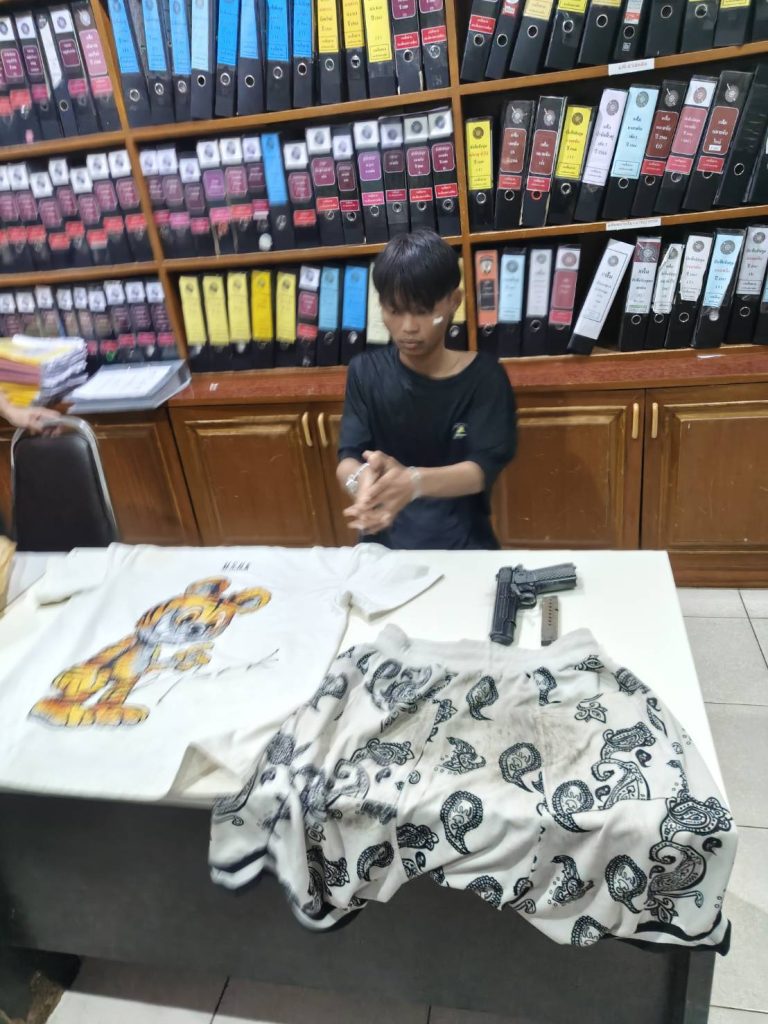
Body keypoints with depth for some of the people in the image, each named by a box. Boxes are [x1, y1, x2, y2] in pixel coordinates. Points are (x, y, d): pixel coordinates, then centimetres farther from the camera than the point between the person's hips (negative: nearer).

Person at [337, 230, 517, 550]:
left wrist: (413, 481, -33)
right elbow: (347, 458, -5)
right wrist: (361, 481, -30)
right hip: (384, 542, 2)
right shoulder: (365, 372, 3)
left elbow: (483, 469, -13)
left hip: (462, 545, -2)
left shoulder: (482, 375, -3)